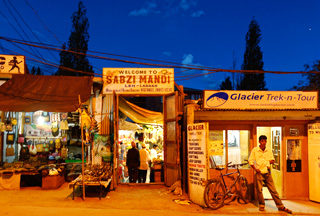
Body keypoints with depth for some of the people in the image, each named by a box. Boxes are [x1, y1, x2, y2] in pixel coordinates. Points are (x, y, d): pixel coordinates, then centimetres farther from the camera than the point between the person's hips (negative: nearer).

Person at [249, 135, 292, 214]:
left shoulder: (269, 150, 8)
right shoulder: (255, 150, -1)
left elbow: (273, 161, 16)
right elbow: (250, 161, 0)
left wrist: (270, 161, -5)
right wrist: (255, 169, -11)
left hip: (267, 173, 2)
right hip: (259, 173, -2)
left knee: (273, 190, 3)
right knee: (259, 190, 3)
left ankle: (280, 206, 10)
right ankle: (261, 205, 20)